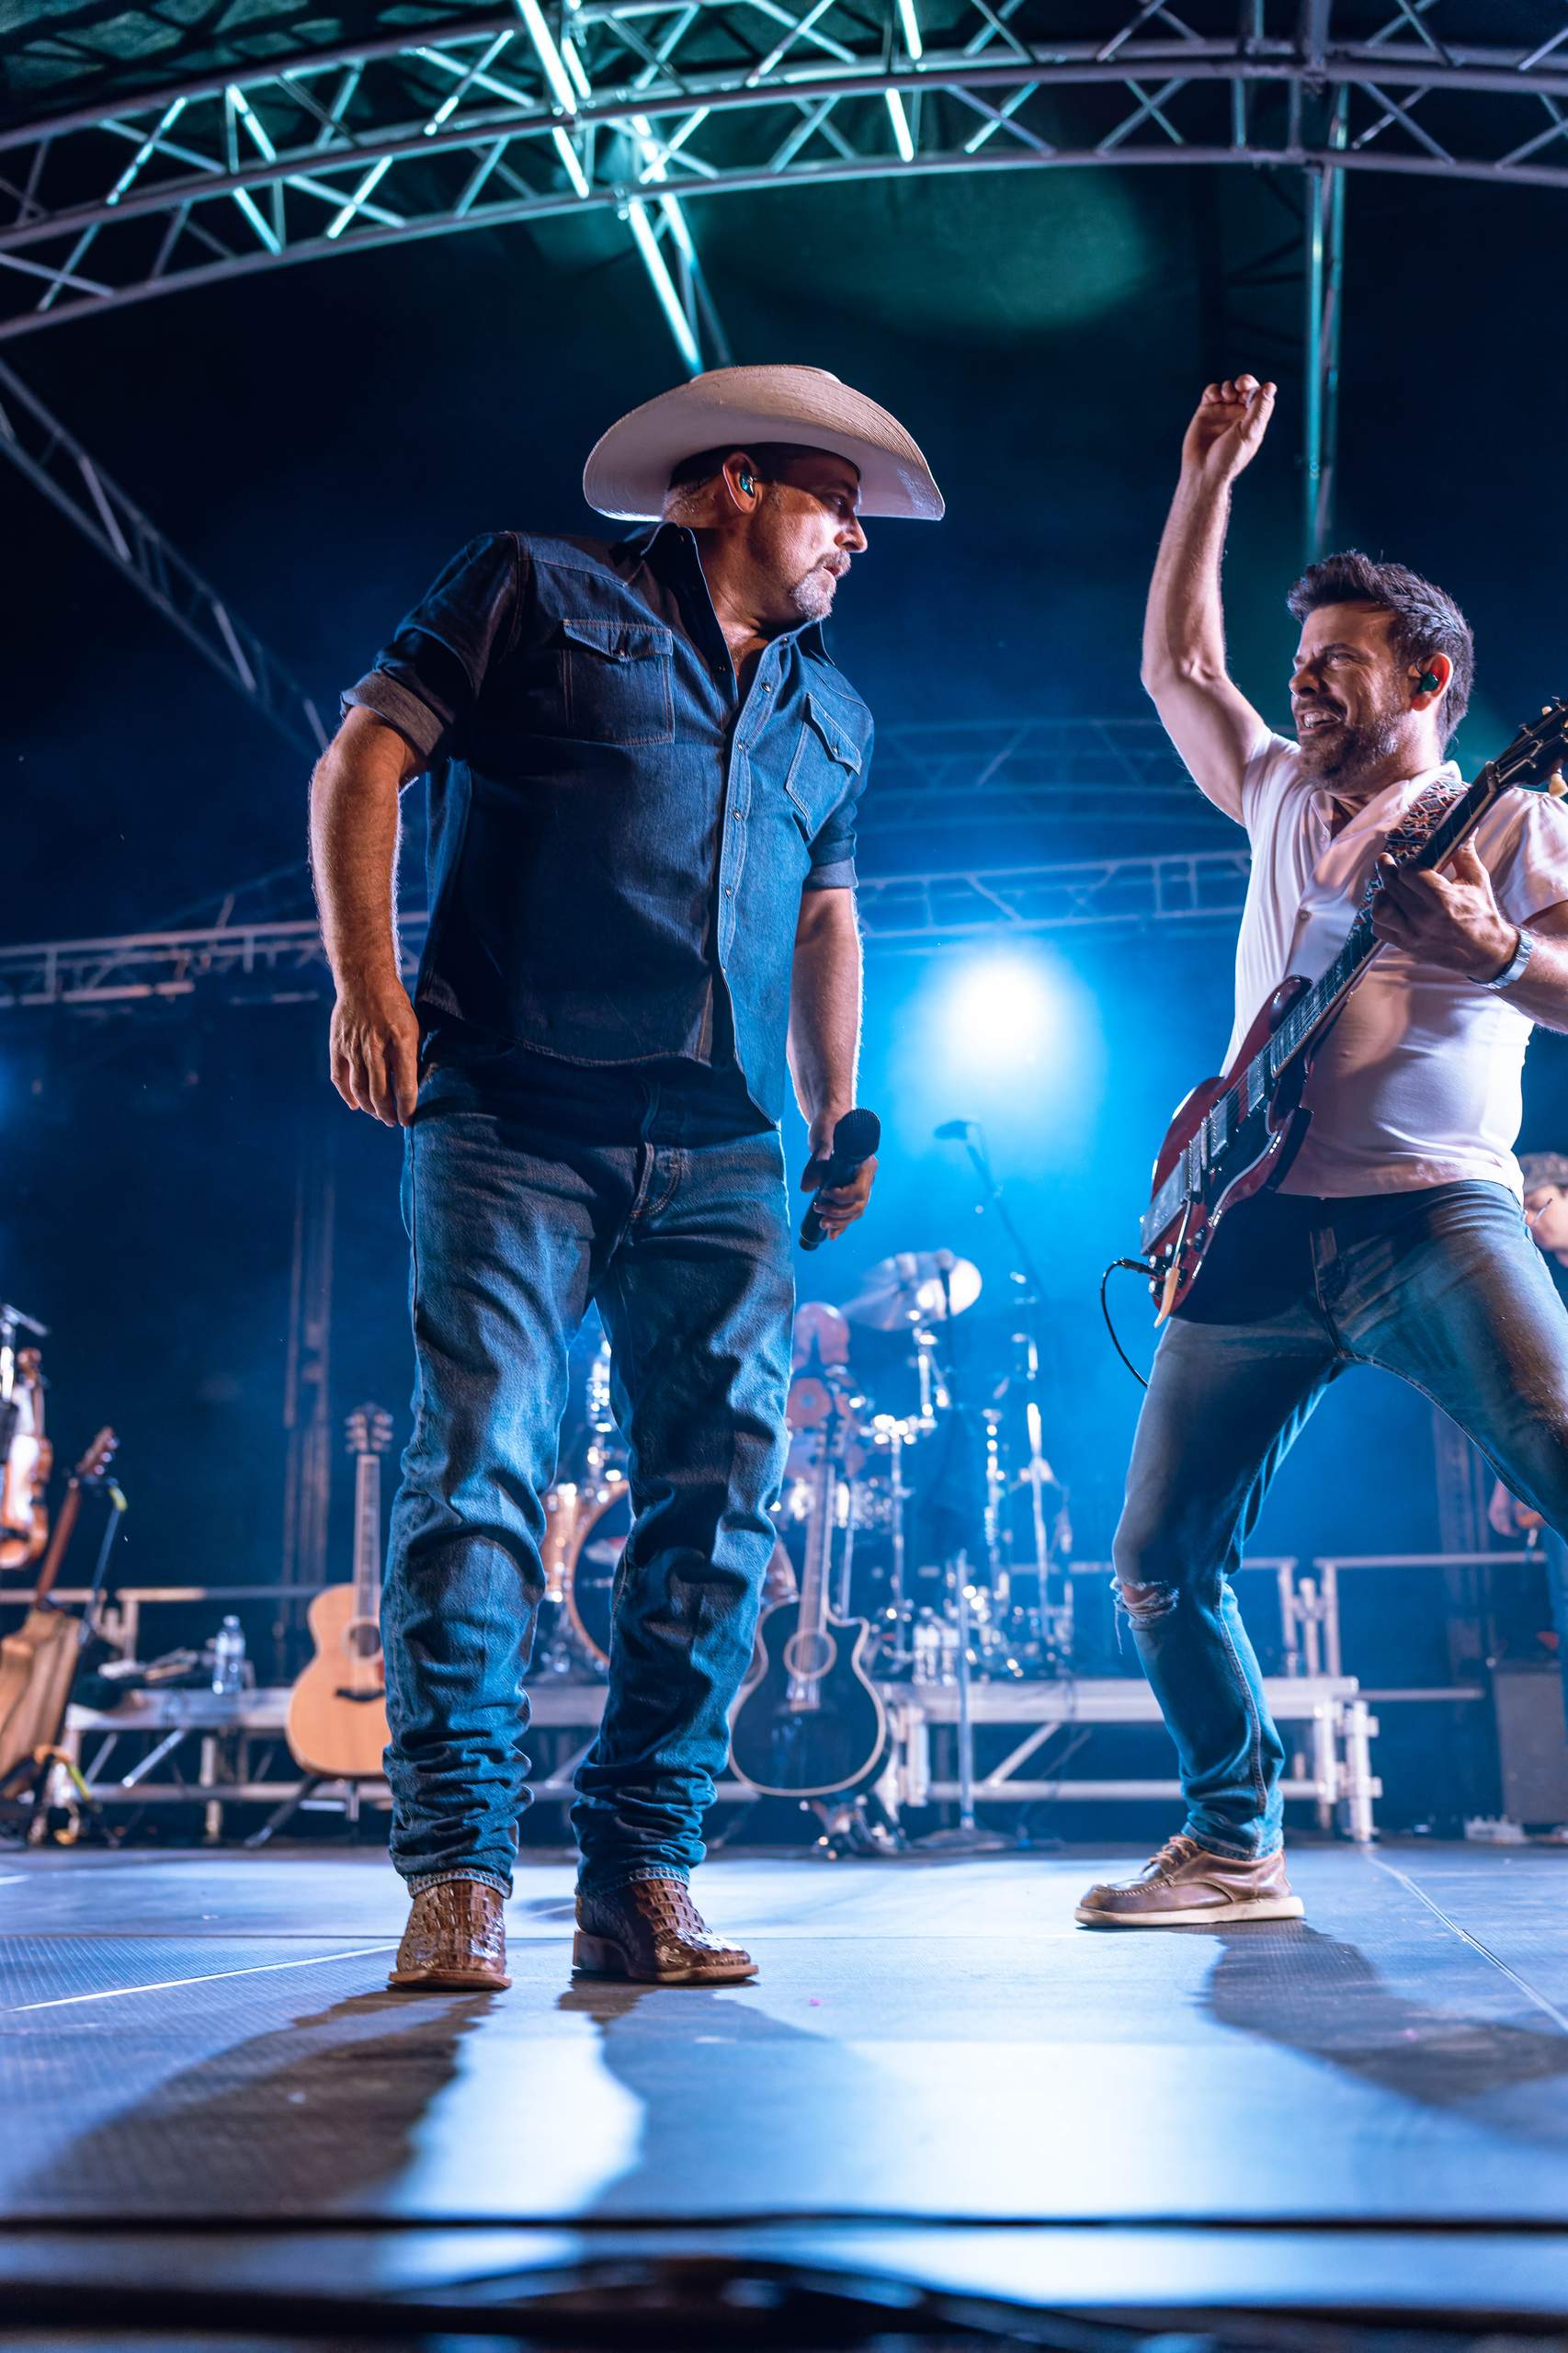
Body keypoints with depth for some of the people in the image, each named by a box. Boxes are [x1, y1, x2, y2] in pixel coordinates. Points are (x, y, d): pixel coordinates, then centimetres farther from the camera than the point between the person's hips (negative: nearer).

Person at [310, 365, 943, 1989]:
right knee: (479, 1467, -13)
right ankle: (455, 1876, -6)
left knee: (727, 1486, -5)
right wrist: (366, 985, -9)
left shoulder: (831, 716, 26)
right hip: (514, 1123, -5)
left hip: (721, 1157, 5)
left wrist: (836, 1118, 23)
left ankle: (640, 1877, 3)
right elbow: (365, 759, 3)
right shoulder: (540, 594, 10)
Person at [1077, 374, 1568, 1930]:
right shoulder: (1286, 797, 23)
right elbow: (1177, 662, 30)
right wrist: (1209, 481, 29)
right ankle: (1233, 1848, 17)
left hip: (1434, 1214, -5)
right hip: (1258, 1229, 5)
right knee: (1160, 1557, 3)